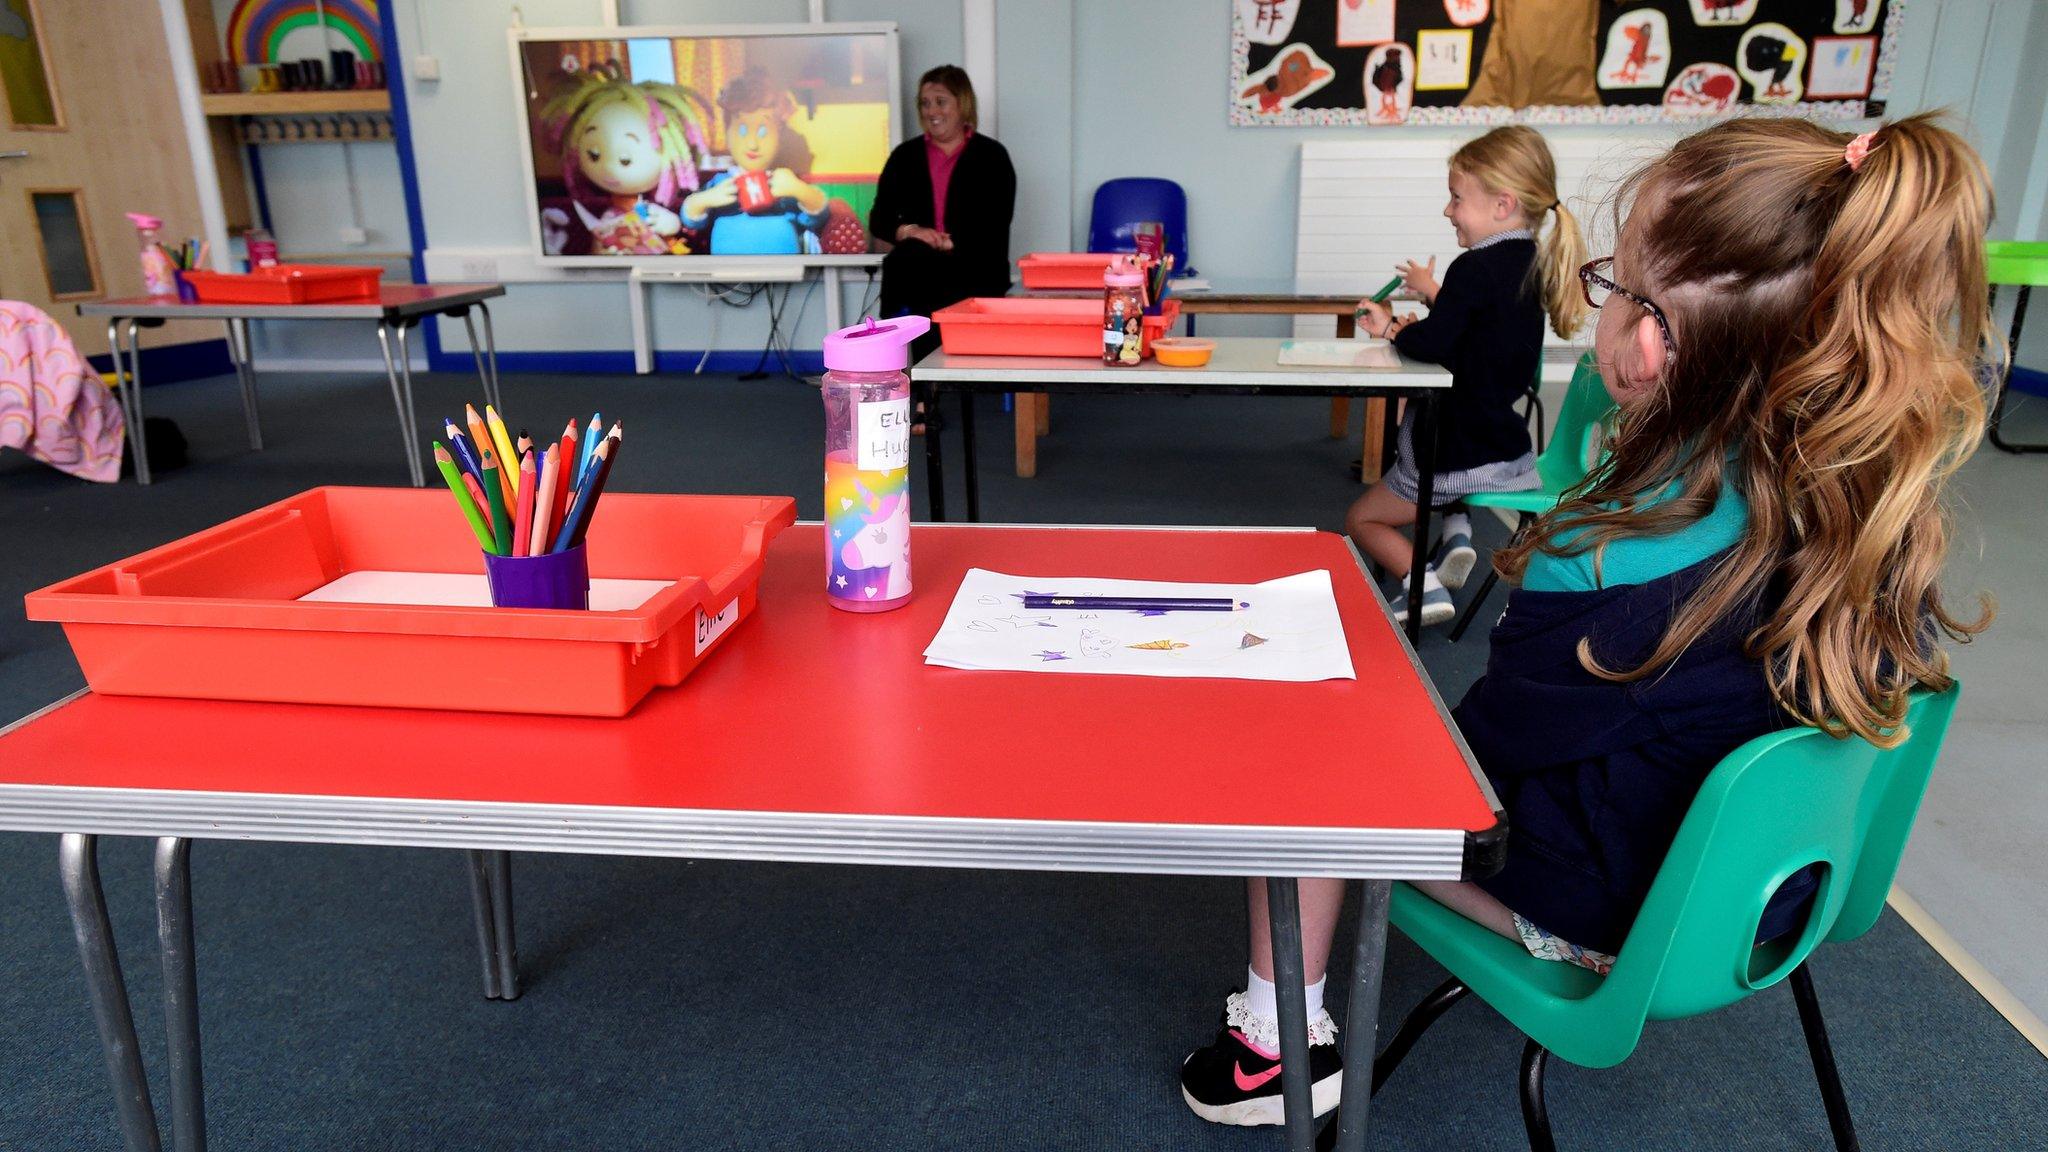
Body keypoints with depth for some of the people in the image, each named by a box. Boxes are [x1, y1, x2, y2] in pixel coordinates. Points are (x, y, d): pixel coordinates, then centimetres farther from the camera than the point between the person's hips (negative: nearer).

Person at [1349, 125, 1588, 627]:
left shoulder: (1476, 267, -21)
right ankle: (1456, 530, 17)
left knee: (1361, 519, 11)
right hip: (1511, 448, 8)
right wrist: (1435, 291, 20)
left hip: (1459, 454, -8)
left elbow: (1433, 345, -26)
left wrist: (1390, 328, -8)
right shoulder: (1534, 265, 6)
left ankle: (1423, 586, -9)